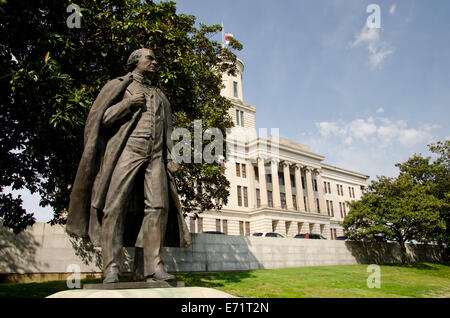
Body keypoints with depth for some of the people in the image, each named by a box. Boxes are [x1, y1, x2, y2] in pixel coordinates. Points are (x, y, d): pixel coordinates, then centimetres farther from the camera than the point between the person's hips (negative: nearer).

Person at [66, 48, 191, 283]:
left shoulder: (160, 96, 31)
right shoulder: (119, 86, 18)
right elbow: (102, 119, 7)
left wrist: (169, 158, 13)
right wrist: (128, 104, -6)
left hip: (155, 156, 4)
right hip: (127, 151, -3)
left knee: (159, 206, -10)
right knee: (115, 205, -11)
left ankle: (152, 266, -9)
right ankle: (111, 266, -8)